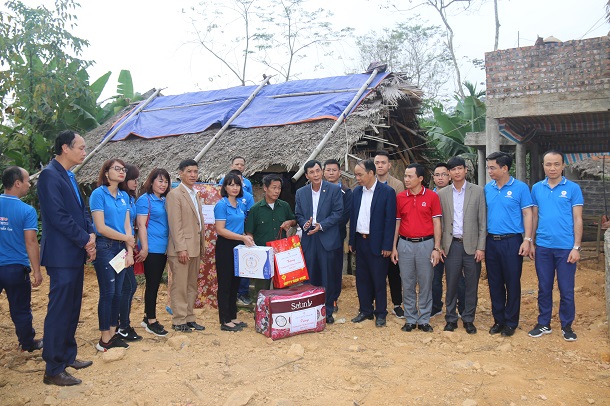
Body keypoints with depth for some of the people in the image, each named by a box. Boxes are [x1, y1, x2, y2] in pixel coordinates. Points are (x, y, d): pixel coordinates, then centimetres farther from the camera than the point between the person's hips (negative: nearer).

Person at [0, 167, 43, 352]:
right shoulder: (27, 211, -14)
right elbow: (31, 242, -15)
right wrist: (37, 271, -10)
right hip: (16, 268, -3)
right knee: (20, 310, 10)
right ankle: (28, 343, 25)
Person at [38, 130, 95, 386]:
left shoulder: (69, 176, 14)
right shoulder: (50, 175, -14)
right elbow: (58, 216, -20)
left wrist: (91, 234, 0)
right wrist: (85, 239, -13)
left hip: (75, 254, 9)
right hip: (61, 255, -9)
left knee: (72, 309, 17)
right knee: (59, 310, -2)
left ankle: (68, 356, 31)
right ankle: (53, 370, 9)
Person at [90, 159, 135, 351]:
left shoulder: (124, 196, 11)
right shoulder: (98, 193, -8)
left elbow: (127, 225, 8)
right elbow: (101, 227, -14)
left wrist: (129, 251, 0)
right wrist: (126, 238, -5)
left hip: (120, 249, 6)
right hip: (104, 247, -6)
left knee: (117, 292, 10)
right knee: (108, 292, -3)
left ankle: (113, 334, 21)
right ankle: (104, 340, 8)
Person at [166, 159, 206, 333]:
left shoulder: (196, 195, 17)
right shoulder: (174, 194, -8)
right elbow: (175, 224, -15)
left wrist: (201, 246, 14)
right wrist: (181, 248, -20)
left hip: (195, 247, 8)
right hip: (181, 248, -8)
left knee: (192, 285, 14)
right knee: (180, 286, -1)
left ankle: (189, 318, 23)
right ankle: (179, 321, 9)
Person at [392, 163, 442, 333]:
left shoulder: (432, 196, -2)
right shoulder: (400, 197, 4)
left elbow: (436, 223, -2)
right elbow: (397, 222, 7)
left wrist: (436, 248, -6)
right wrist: (394, 247, 5)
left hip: (425, 244, -2)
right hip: (405, 244, 2)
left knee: (425, 284, 5)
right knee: (407, 284, 8)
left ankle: (424, 320, 18)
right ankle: (410, 319, 20)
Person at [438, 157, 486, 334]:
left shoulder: (478, 191, 2)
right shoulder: (442, 194, 6)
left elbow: (482, 221, 0)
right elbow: (439, 222, 8)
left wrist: (481, 247, -5)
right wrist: (439, 246, 2)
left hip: (472, 245, -1)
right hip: (451, 245, 1)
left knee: (471, 285, 5)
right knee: (451, 284, 5)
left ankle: (468, 319, 19)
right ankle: (451, 318, 18)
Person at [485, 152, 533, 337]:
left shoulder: (520, 187, -5)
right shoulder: (487, 188, 7)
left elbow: (527, 214, -5)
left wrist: (527, 240, -12)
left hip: (511, 241, -4)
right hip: (491, 241, 4)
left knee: (512, 283, 4)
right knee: (494, 283, 11)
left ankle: (511, 322, 17)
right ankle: (498, 319, 23)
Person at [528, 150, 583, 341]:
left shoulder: (573, 188, -2)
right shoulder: (537, 188, 6)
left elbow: (577, 220, -3)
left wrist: (576, 247, -8)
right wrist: (531, 243, 7)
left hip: (566, 247, -2)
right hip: (543, 247, 2)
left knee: (566, 289, 6)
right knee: (544, 288, 12)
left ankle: (566, 325, 22)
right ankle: (544, 324, 24)